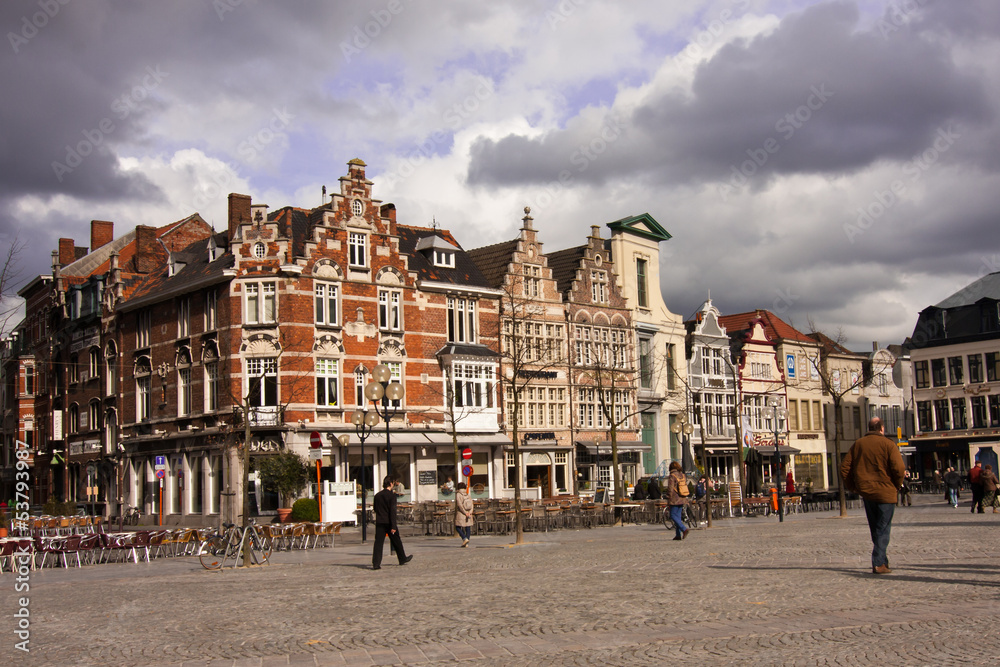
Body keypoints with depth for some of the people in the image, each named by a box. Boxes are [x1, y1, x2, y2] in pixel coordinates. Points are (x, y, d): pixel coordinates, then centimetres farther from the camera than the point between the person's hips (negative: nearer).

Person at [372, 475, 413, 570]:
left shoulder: (377, 495, 6)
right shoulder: (391, 495, -10)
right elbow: (392, 511, -15)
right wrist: (393, 526, -16)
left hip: (379, 523, 4)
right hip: (388, 523, -4)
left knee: (378, 543, 0)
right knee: (396, 541, 13)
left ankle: (376, 563, -10)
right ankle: (402, 559, 28)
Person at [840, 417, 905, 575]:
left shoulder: (858, 444, 8)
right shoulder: (888, 444, -6)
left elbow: (844, 467, 5)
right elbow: (898, 468, -16)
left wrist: (853, 487, 13)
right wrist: (897, 486, 0)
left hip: (865, 492, 4)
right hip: (885, 492, -4)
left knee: (875, 529, 16)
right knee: (882, 529, 0)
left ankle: (883, 560, 21)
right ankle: (878, 564, -8)